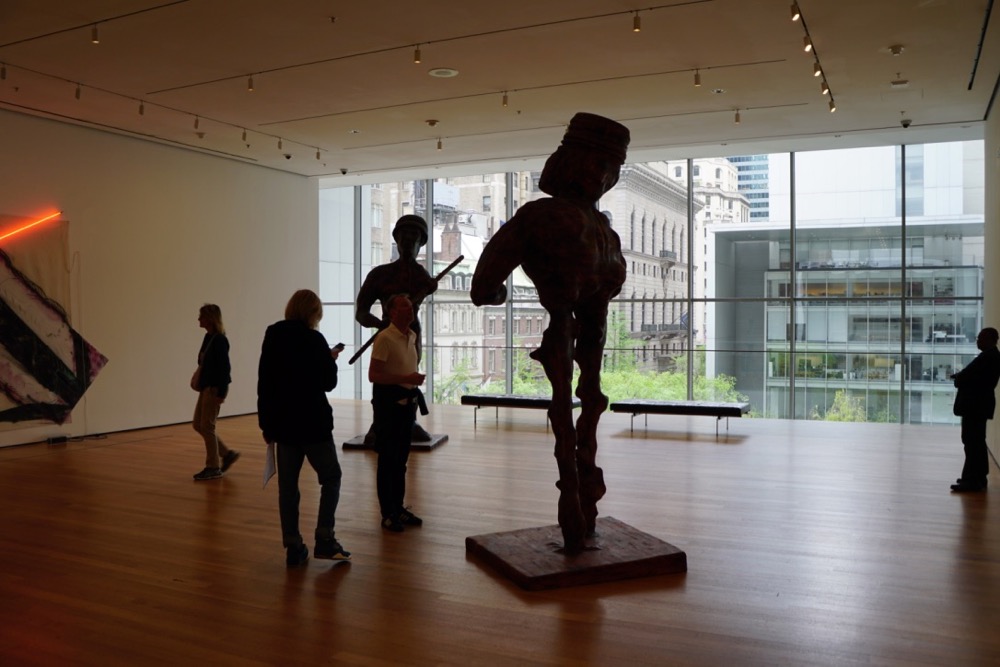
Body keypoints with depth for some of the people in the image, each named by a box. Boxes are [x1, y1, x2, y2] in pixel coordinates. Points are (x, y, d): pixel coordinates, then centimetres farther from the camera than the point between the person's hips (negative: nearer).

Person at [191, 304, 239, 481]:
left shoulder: (219, 340, -16)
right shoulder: (208, 337, 10)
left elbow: (225, 367, -19)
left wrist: (220, 393, -21)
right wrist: (197, 379, 9)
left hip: (215, 388, -9)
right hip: (206, 387, 9)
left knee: (207, 426, -3)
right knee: (197, 424, 12)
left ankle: (213, 467, 9)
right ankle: (227, 453, 21)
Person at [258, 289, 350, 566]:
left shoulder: (272, 337, 5)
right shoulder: (314, 340, -11)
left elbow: (264, 384, 6)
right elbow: (329, 383, -7)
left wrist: (266, 422, 12)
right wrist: (331, 360, 12)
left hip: (282, 423, 5)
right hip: (313, 423, -5)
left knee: (287, 486, 8)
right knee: (330, 477, 9)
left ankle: (293, 547, 11)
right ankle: (324, 540, 3)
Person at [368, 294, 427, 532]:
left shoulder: (412, 336, 10)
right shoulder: (384, 338, -15)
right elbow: (373, 375, -19)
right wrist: (406, 379, -24)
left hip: (407, 402, 8)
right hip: (388, 402, -8)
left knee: (401, 459, 14)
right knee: (388, 460, 0)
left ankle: (399, 508, 24)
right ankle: (387, 514, 9)